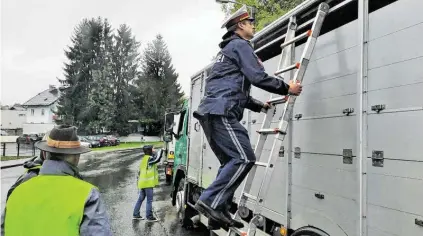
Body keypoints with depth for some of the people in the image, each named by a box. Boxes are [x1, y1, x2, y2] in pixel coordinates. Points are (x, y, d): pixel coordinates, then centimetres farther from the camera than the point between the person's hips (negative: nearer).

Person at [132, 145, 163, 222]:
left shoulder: (143, 160, 18)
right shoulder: (149, 159, -11)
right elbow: (157, 159, -29)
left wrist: (138, 182, 24)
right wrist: (161, 151, -14)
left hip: (141, 183, 9)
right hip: (148, 183, -9)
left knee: (140, 199, 17)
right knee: (149, 200, -3)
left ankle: (136, 214, 23)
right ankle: (149, 216, 1)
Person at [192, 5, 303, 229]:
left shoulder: (228, 50, 34)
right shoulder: (240, 45, 2)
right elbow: (258, 77, -12)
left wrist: (258, 105, 37)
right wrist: (287, 88, 0)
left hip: (211, 112, 10)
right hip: (221, 112, -10)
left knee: (231, 162, 10)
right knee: (244, 158, -13)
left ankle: (218, 211, 9)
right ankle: (210, 201, -15)